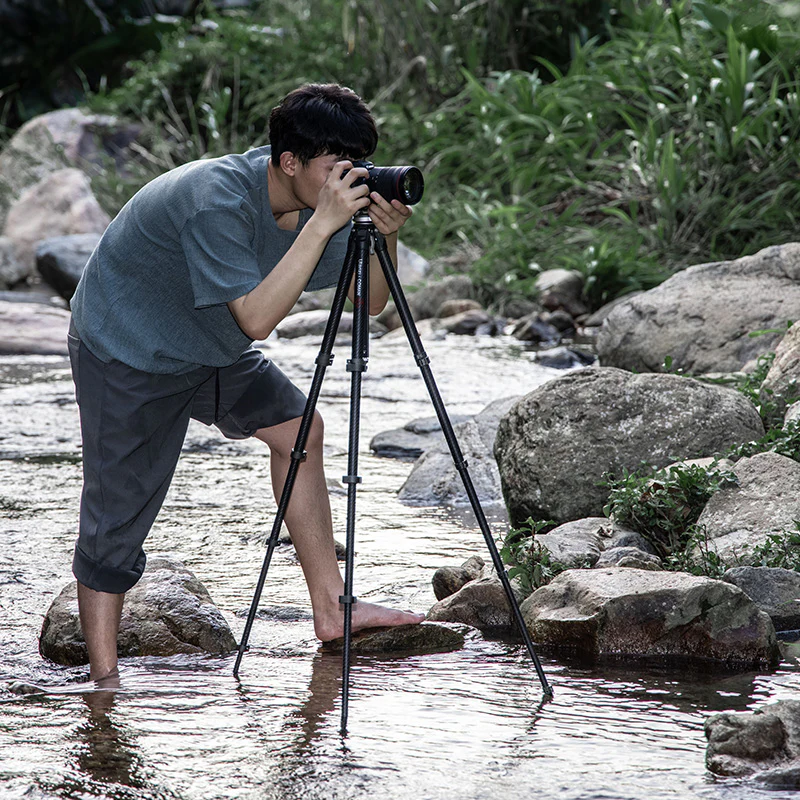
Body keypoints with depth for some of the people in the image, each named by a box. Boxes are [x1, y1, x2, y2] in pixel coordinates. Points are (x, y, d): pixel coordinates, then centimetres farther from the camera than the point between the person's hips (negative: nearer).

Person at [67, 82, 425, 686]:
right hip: (126, 351, -8)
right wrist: (321, 225, -40)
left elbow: (370, 301, -4)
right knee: (118, 517, -7)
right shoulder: (218, 200, -34)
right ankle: (103, 682, -1)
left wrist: (385, 238, -24)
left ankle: (331, 608, 10)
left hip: (210, 348, 8)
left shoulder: (324, 195, -9)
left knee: (296, 428, 3)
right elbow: (256, 319, -39)